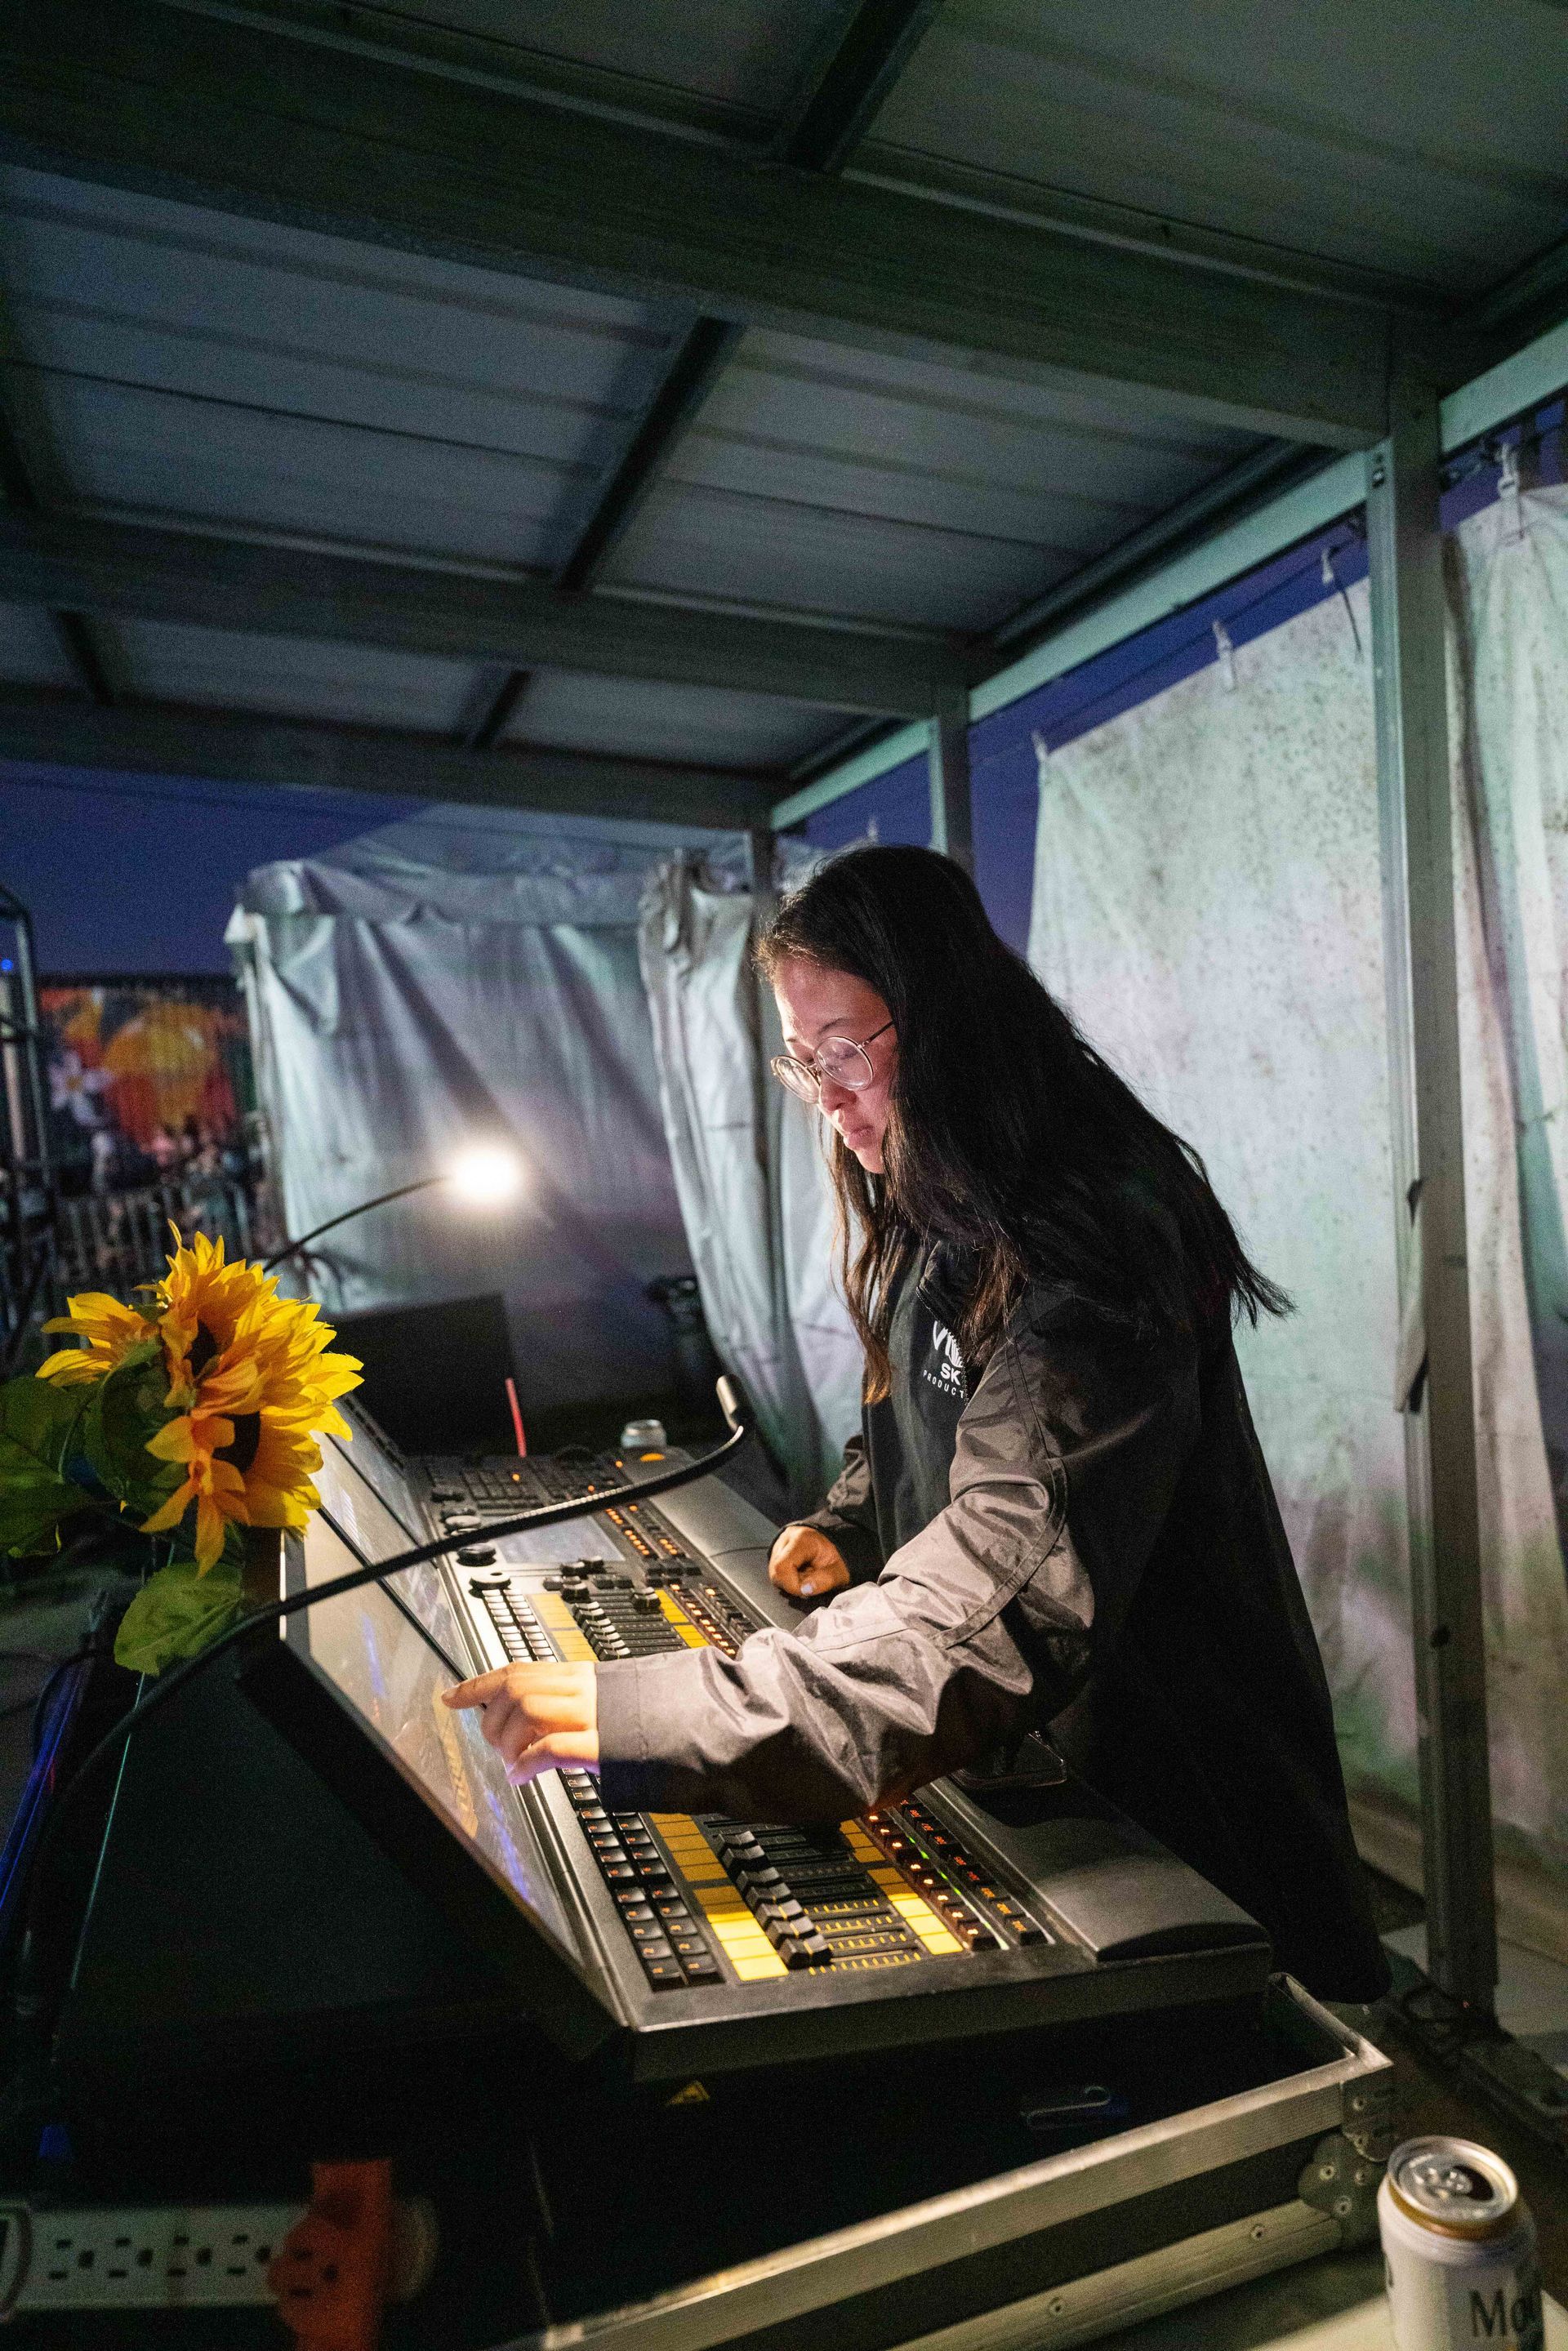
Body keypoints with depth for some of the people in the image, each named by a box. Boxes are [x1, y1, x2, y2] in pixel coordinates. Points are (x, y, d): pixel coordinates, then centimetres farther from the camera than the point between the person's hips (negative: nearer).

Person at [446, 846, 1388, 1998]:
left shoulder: (1094, 1238, -31)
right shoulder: (935, 1223, 2)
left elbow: (1005, 1599, -41)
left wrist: (641, 1714, -45)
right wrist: (848, 1525, -4)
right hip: (1019, 1750, 8)